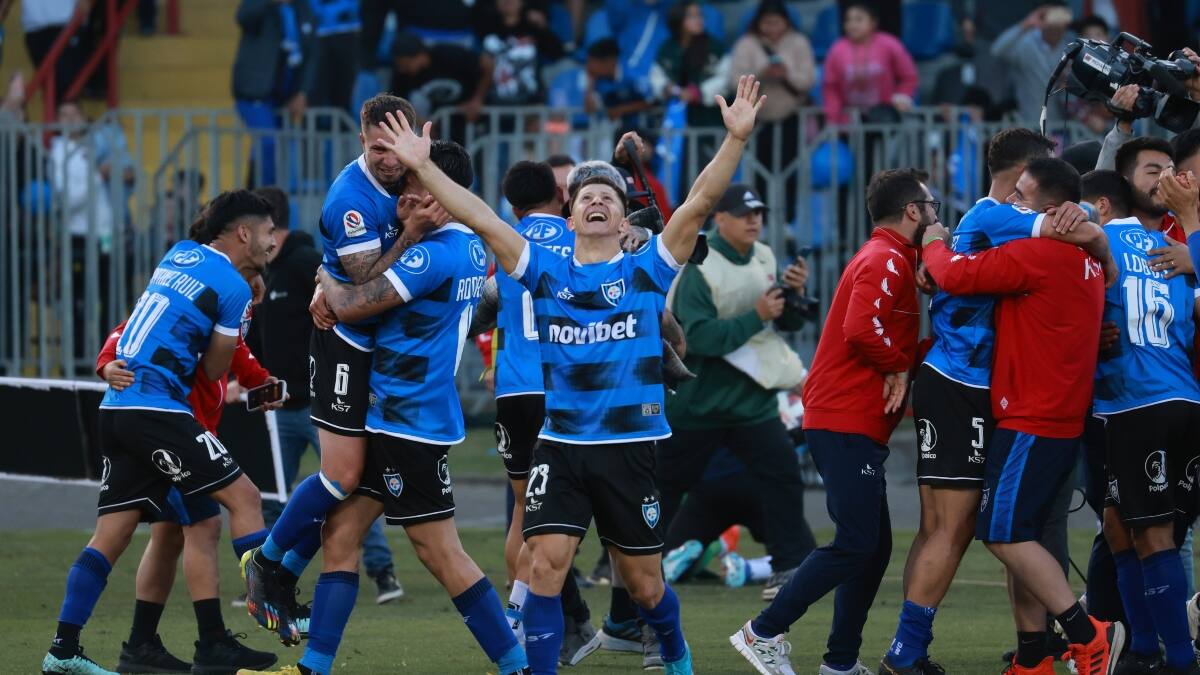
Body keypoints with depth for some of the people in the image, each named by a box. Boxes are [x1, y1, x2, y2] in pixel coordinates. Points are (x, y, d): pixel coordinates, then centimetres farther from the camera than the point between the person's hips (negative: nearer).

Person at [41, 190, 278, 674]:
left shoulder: (179, 254, 16)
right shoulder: (234, 288, -5)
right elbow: (214, 370, 3)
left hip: (116, 408, 8)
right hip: (157, 409, -8)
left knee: (112, 534, 6)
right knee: (243, 497, -3)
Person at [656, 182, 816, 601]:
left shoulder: (766, 260, 4)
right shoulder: (700, 270, -16)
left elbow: (790, 323, 9)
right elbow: (699, 336, -25)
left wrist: (796, 294, -12)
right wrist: (756, 316, -27)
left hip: (752, 397, 5)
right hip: (698, 400, -5)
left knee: (782, 472, -7)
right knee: (667, 483, 5)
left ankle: (791, 564, -3)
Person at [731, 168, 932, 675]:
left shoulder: (886, 260, 21)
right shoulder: (887, 261, -12)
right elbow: (861, 329, -26)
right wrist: (899, 367, -12)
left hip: (853, 427, 11)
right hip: (847, 425, -11)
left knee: (873, 547, 11)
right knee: (857, 545, -11)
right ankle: (764, 633, -8)